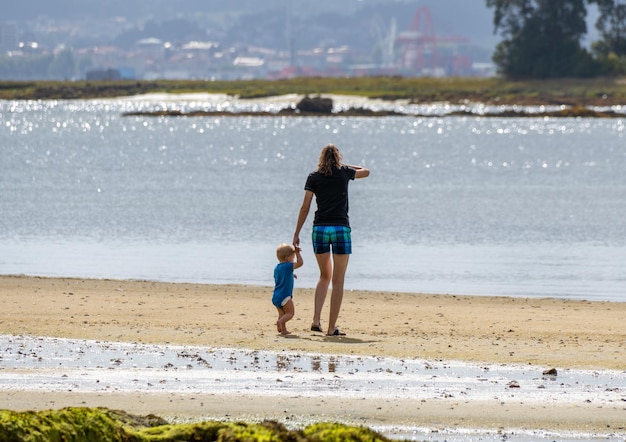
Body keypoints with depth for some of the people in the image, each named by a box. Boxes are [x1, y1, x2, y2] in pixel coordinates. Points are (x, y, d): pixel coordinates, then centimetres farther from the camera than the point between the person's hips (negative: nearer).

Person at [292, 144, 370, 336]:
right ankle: (332, 328, -1)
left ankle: (316, 320, 2)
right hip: (341, 228, -2)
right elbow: (366, 172, 26)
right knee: (338, 281, 3)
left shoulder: (314, 177, 5)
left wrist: (296, 234, 5)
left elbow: (305, 207, 2)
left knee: (325, 276, 19)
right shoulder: (344, 173, 6)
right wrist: (345, 165, 33)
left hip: (320, 228, 2)